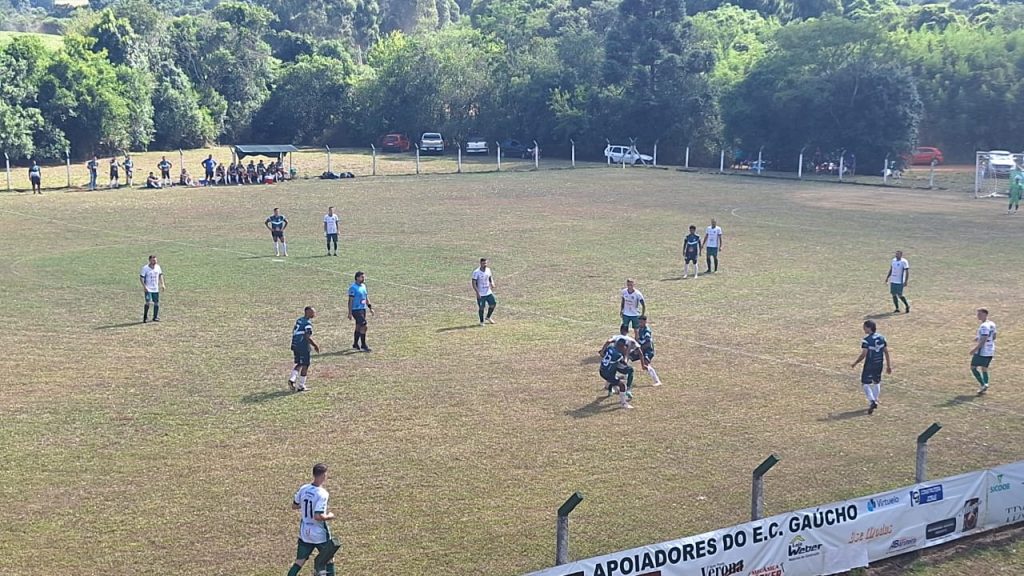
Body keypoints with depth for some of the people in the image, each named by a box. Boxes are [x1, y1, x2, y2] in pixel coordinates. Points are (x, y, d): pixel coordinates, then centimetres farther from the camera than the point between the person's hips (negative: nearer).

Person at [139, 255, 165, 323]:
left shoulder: (158, 267, 3)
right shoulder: (145, 268, -11)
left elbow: (160, 275, 16)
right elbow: (141, 278, -9)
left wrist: (162, 284, 7)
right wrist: (144, 286, -19)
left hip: (156, 289, 5)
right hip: (148, 289, -5)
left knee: (156, 303, 7)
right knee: (148, 303, -15)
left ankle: (155, 317, 20)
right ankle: (145, 318, -4)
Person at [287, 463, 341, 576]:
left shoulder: (303, 489, -3)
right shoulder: (322, 494, -23)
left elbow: (294, 506, 10)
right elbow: (318, 516, -28)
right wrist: (329, 516, -10)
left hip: (304, 532, 6)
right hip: (320, 534, -6)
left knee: (299, 563, 10)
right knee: (329, 560, 17)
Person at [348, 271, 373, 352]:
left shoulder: (363, 286, 12)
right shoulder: (353, 288, -14)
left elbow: (366, 297, 22)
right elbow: (350, 301, -15)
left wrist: (370, 307, 17)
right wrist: (350, 313, -17)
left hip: (363, 309, 8)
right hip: (356, 310, -8)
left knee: (358, 327, 14)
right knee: (364, 326, -13)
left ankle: (355, 345, 24)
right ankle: (363, 346, -7)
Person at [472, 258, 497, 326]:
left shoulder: (488, 270, 2)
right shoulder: (476, 272, -16)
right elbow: (473, 283, -15)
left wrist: (492, 285, -4)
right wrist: (477, 292, -23)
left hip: (488, 292, 5)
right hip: (480, 294, -5)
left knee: (493, 304, 3)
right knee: (481, 308, 1)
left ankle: (488, 318, 25)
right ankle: (481, 321, 19)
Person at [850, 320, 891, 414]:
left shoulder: (866, 340, -17)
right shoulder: (881, 338, 3)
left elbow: (863, 354, -19)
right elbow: (886, 352, 6)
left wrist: (855, 364, -6)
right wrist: (888, 366, 13)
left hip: (869, 364, -6)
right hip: (880, 364, 6)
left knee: (865, 383, 3)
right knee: (876, 382, 21)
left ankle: (872, 401, -13)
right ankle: (875, 401, 30)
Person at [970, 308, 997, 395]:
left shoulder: (984, 326, -20)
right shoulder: (992, 324, 9)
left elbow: (984, 340, -25)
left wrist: (975, 349, -22)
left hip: (982, 351, -9)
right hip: (991, 351, 9)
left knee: (973, 368, 1)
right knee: (984, 369, 15)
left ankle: (983, 385, -7)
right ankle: (984, 388, 13)